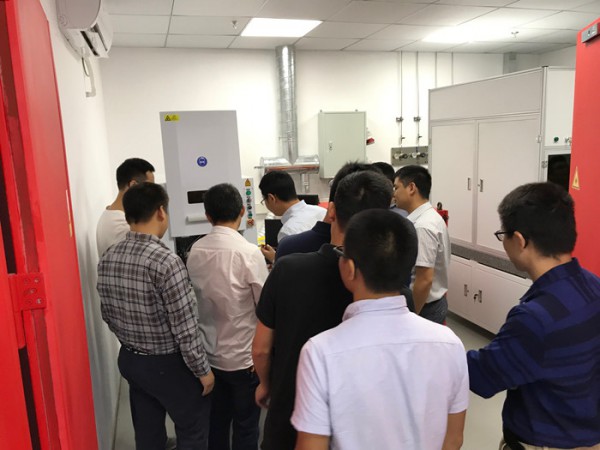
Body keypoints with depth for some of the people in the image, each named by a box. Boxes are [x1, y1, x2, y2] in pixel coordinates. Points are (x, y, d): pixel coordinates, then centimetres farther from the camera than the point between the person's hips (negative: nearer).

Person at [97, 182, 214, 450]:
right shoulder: (165, 261, -26)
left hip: (129, 360, 7)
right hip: (169, 365, -7)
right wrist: (203, 370, -10)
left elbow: (108, 315, 8)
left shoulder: (107, 258, -4)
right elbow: (185, 327, -23)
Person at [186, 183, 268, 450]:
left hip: (209, 354, 5)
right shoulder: (248, 252, -20)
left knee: (216, 422, 20)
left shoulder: (195, 251, -4)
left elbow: (199, 298, 6)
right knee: (245, 427, 12)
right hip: (244, 357, -5)